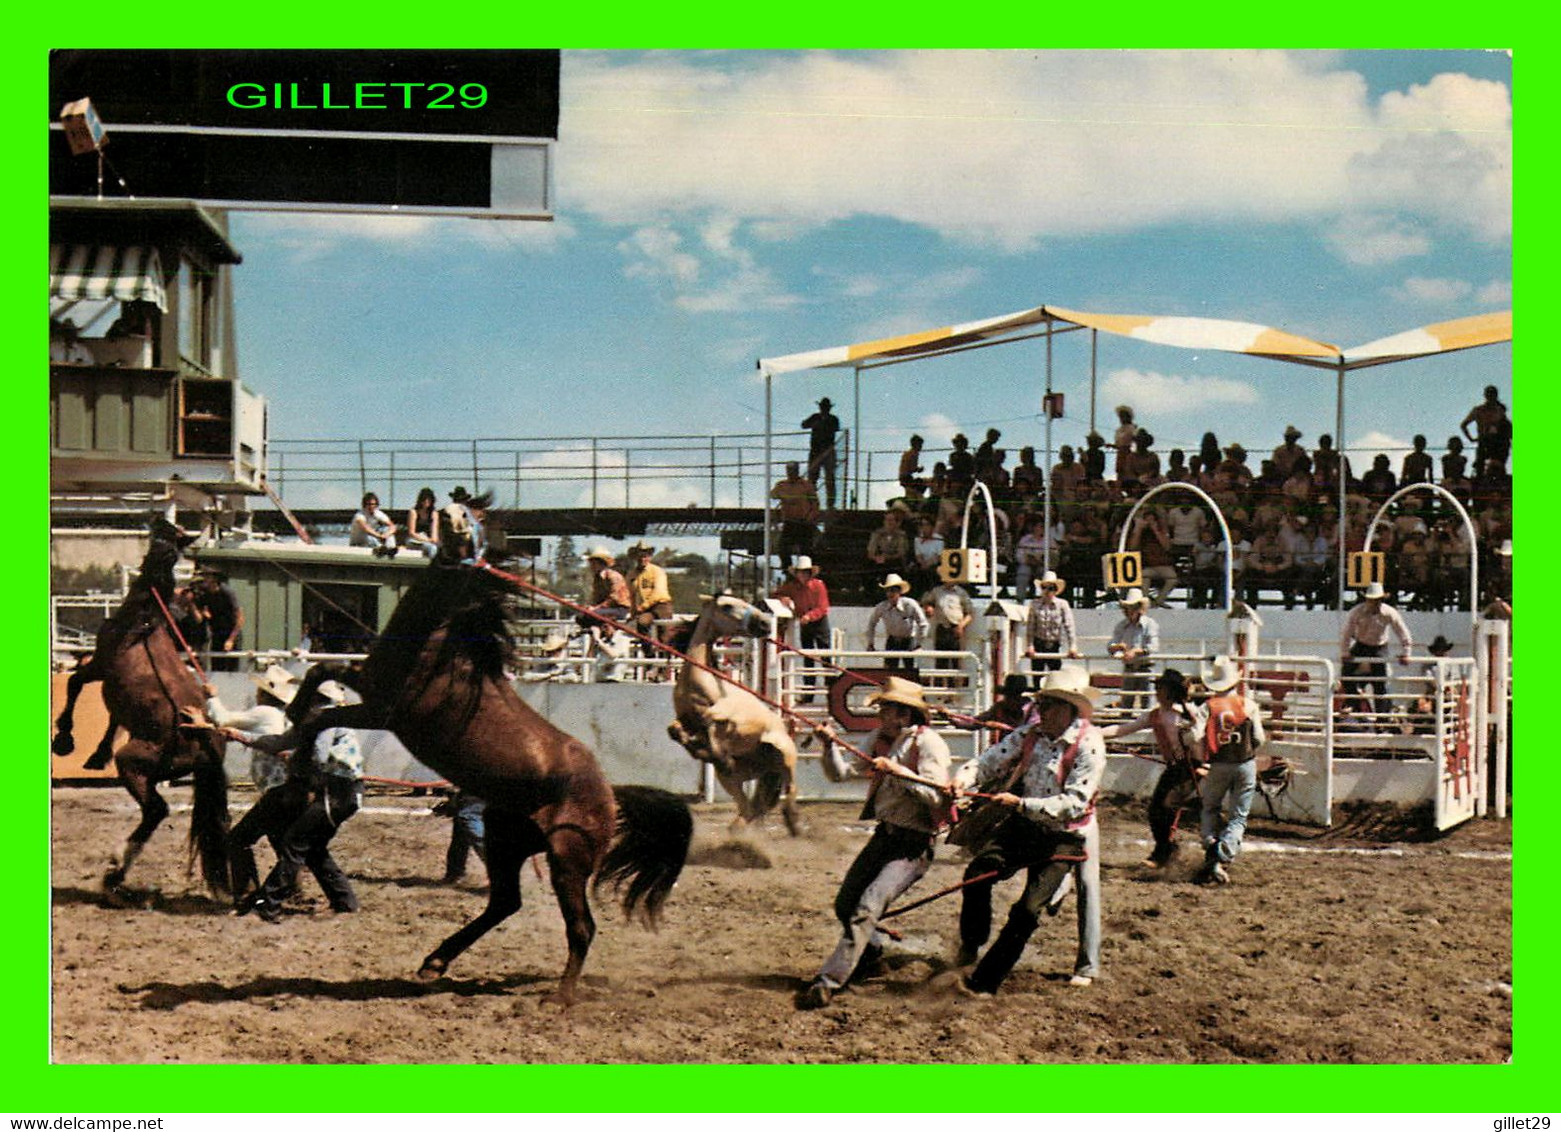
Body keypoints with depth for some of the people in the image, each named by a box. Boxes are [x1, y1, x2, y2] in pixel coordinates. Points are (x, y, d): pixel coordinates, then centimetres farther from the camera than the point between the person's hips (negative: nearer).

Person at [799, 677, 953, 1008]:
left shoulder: (928, 743, -15)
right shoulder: (880, 740, 6)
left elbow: (936, 796, -21)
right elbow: (839, 773, 5)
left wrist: (899, 772, -27)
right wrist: (830, 745, -12)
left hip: (914, 843, -8)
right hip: (884, 834, 8)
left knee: (867, 907, -21)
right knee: (844, 904, 16)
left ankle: (828, 982, -23)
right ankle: (870, 953, 45)